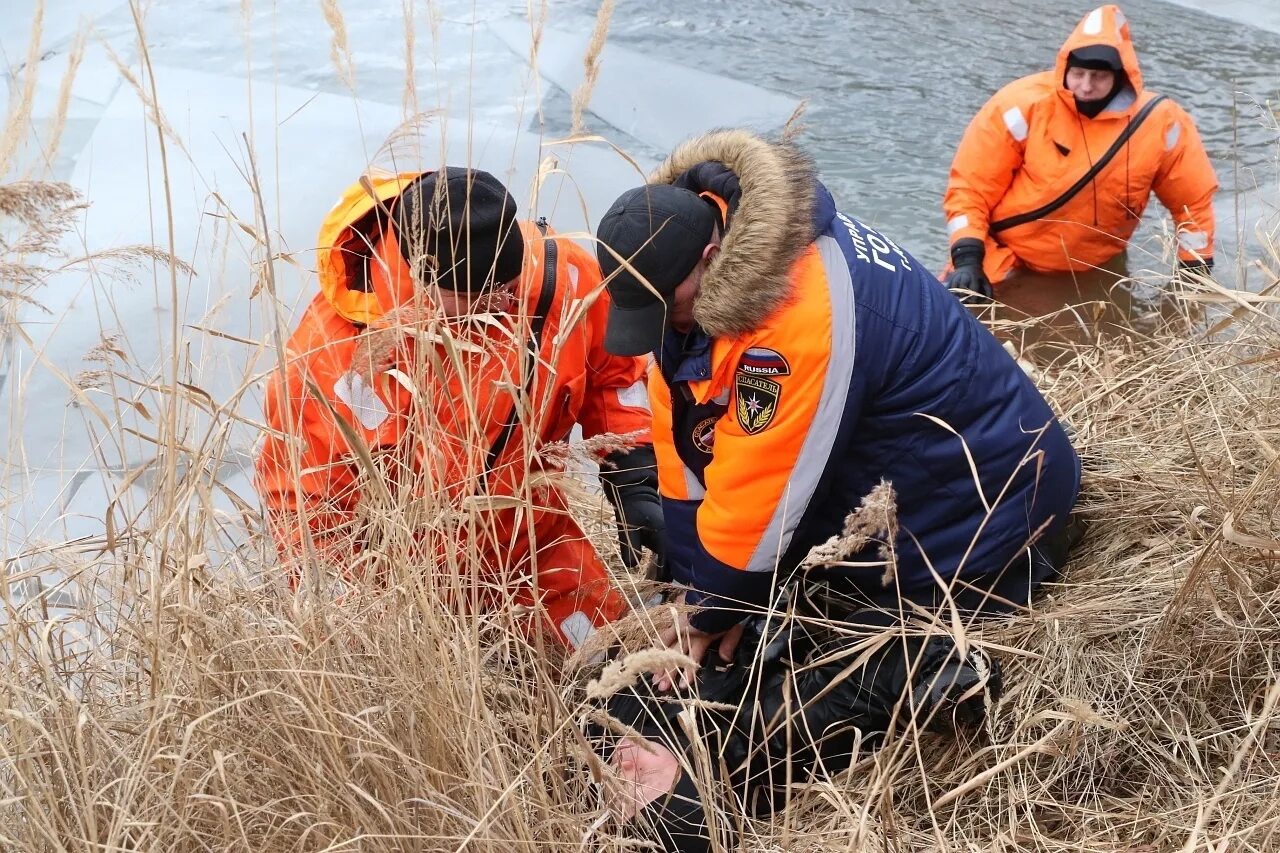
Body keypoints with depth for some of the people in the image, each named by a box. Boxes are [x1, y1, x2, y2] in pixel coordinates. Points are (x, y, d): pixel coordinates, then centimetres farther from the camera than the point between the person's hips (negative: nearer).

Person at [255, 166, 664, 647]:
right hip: (406, 565, -3)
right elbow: (299, 491, -19)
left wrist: (635, 484, -12)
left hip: (531, 536, 4)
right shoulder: (339, 348, -32)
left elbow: (613, 374, -2)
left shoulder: (563, 275, -22)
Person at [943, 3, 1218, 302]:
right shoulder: (1024, 104, -19)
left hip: (1097, 272, 3)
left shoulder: (1159, 122, -12)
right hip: (1009, 266, -3)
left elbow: (1193, 199, 3)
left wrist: (1196, 275, 2)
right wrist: (967, 259, -21)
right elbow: (971, 184, -13)